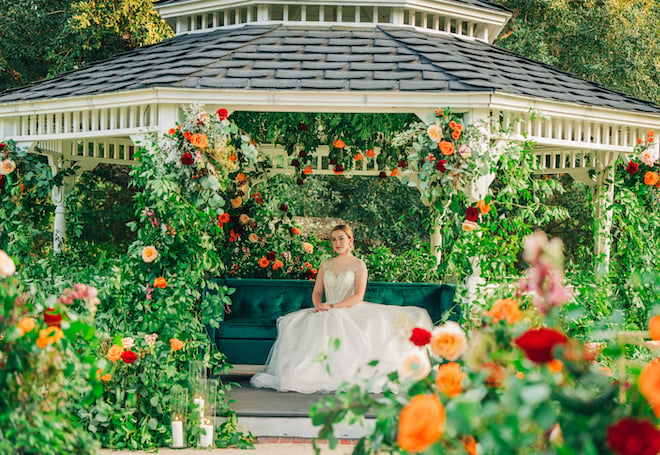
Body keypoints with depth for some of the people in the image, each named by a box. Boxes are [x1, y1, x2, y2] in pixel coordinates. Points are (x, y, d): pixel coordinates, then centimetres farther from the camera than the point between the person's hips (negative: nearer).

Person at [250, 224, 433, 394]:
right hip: (327, 313, 4)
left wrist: (332, 306, -16)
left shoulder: (359, 265, 5)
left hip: (351, 311, -4)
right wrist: (318, 306, -8)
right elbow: (316, 292, 16)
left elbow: (358, 296, -6)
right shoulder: (325, 265, 19)